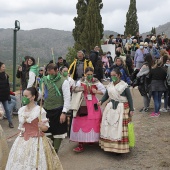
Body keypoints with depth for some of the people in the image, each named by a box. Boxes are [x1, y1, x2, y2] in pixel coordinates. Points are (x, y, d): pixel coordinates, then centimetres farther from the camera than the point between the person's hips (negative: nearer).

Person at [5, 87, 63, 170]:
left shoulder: (40, 110, -12)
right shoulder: (21, 110, 4)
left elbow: (46, 127, -9)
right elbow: (21, 126, 14)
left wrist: (41, 126, -29)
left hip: (36, 140, -5)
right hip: (23, 140, 5)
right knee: (20, 163, 9)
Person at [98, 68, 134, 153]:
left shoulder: (124, 85, -6)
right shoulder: (109, 85, 8)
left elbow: (129, 98, -3)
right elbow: (106, 95, 13)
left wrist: (131, 109, -5)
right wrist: (101, 101, -6)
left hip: (121, 108, -5)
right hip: (110, 108, 5)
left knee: (119, 127, -6)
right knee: (108, 126, 4)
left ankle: (120, 148, 1)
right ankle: (109, 145, 14)